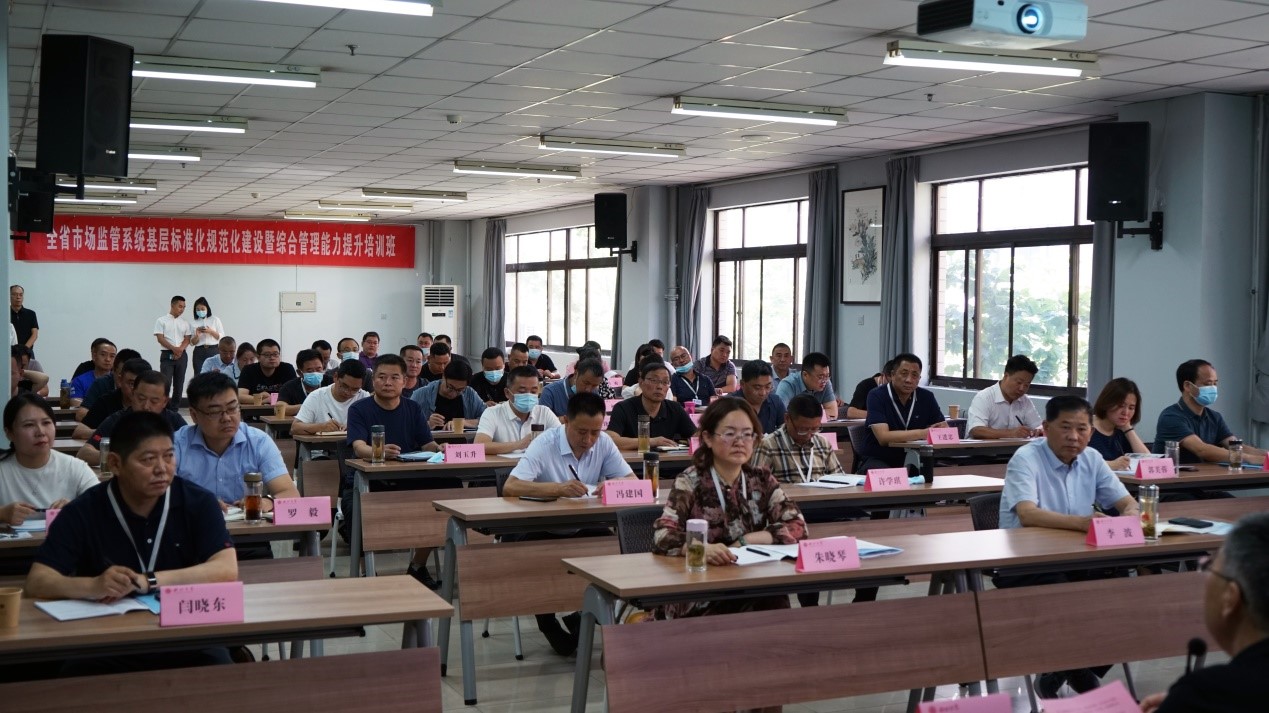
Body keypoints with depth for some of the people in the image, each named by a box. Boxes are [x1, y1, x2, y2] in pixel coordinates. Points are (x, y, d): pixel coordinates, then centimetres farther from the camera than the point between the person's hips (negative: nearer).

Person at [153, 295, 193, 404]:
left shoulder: (185, 323, 13)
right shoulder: (161, 321, 2)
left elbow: (187, 339, 6)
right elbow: (160, 338, -6)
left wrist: (180, 349, -13)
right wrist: (174, 349, -17)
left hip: (182, 355, 4)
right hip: (167, 355, -4)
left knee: (179, 383, 4)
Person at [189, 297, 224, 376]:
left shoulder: (215, 319, 5)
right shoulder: (193, 323, 8)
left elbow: (221, 337, 3)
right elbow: (192, 343, 8)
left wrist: (211, 331, -11)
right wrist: (197, 335, -11)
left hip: (213, 351, -1)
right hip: (199, 352, 1)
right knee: (199, 374, -6)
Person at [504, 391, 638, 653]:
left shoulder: (603, 443, -3)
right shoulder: (544, 445, -16)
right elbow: (510, 487, -28)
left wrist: (613, 484, -28)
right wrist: (558, 488, -41)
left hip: (584, 530, 4)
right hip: (543, 532, -4)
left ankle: (580, 616, 1)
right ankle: (547, 621, 0)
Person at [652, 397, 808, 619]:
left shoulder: (762, 479, 10)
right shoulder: (690, 483, -4)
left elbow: (797, 526, 3)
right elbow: (662, 538, -16)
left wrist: (745, 541, -10)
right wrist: (702, 549, -37)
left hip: (753, 588, 4)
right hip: (696, 600, -4)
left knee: (776, 606, -29)